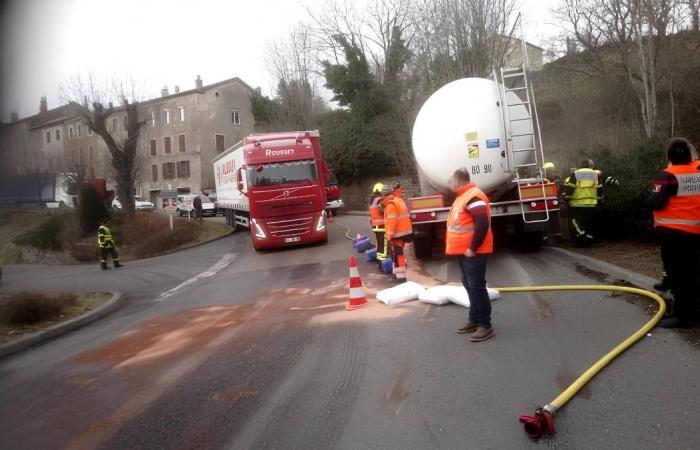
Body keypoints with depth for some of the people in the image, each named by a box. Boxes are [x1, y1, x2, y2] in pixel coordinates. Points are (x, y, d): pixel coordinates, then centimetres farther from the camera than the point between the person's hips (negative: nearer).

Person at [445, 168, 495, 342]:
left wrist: (473, 248, -23)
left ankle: (485, 326, -2)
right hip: (464, 251, 11)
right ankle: (474, 321, 25)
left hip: (473, 252, -11)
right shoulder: (463, 196, 15)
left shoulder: (473, 196, -18)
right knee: (470, 286, 15)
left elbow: (483, 224, -27)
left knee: (477, 287, -8)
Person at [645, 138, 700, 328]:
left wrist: (651, 198, 1)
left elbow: (654, 203, -20)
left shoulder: (668, 175, -15)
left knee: (677, 273, -1)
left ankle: (683, 315, 2)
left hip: (673, 232, -7)